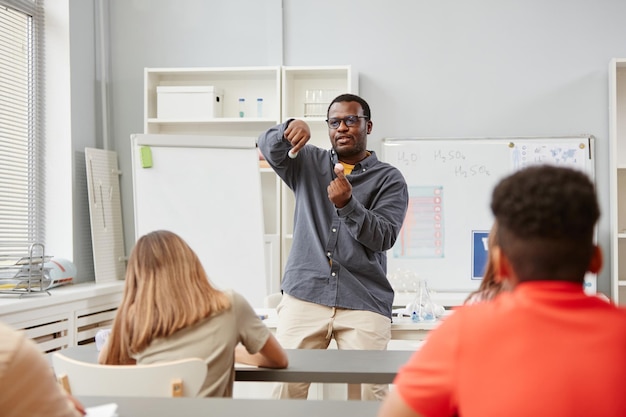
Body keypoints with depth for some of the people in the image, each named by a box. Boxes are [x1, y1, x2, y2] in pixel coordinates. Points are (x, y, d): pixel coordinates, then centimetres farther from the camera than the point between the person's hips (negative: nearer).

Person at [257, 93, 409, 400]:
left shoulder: (389, 179, 7)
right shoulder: (309, 163, 16)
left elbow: (383, 237, -4)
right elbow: (268, 147, 0)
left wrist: (348, 205, -19)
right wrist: (289, 129, -21)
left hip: (364, 302, -1)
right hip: (304, 294, 2)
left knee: (370, 391, -9)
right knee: (286, 384, -5)